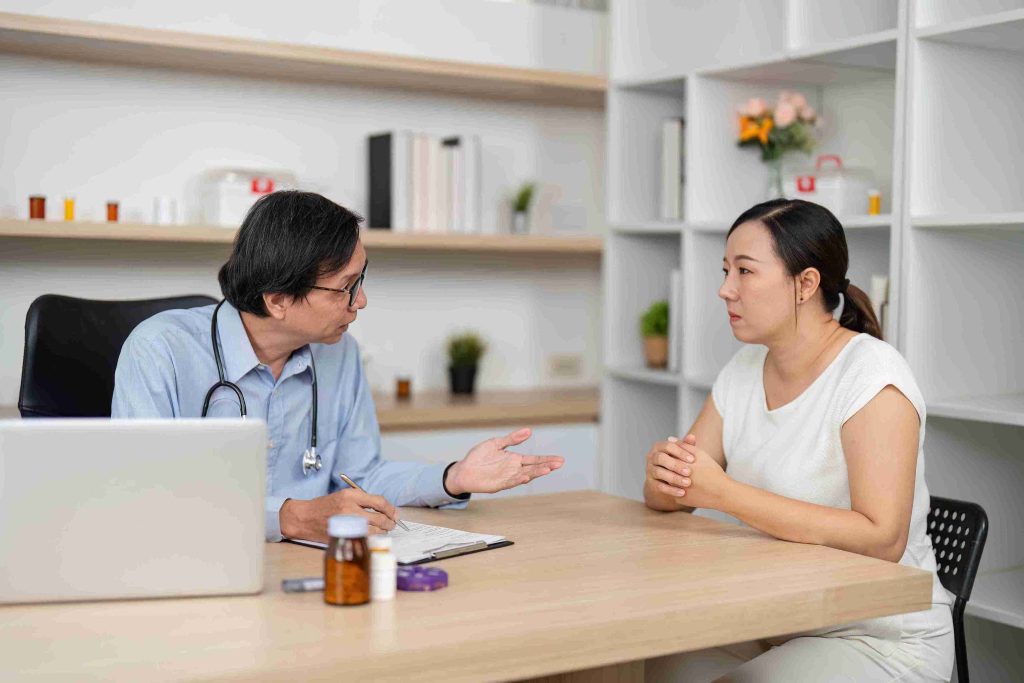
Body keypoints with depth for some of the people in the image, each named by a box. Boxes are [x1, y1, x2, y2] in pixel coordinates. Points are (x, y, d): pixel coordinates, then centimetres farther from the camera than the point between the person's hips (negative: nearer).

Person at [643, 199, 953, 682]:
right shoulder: (744, 370, 5)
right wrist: (663, 472, -19)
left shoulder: (872, 375, -16)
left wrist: (723, 492, -28)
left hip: (880, 638, -6)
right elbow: (669, 498, 6)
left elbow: (882, 541, -26)